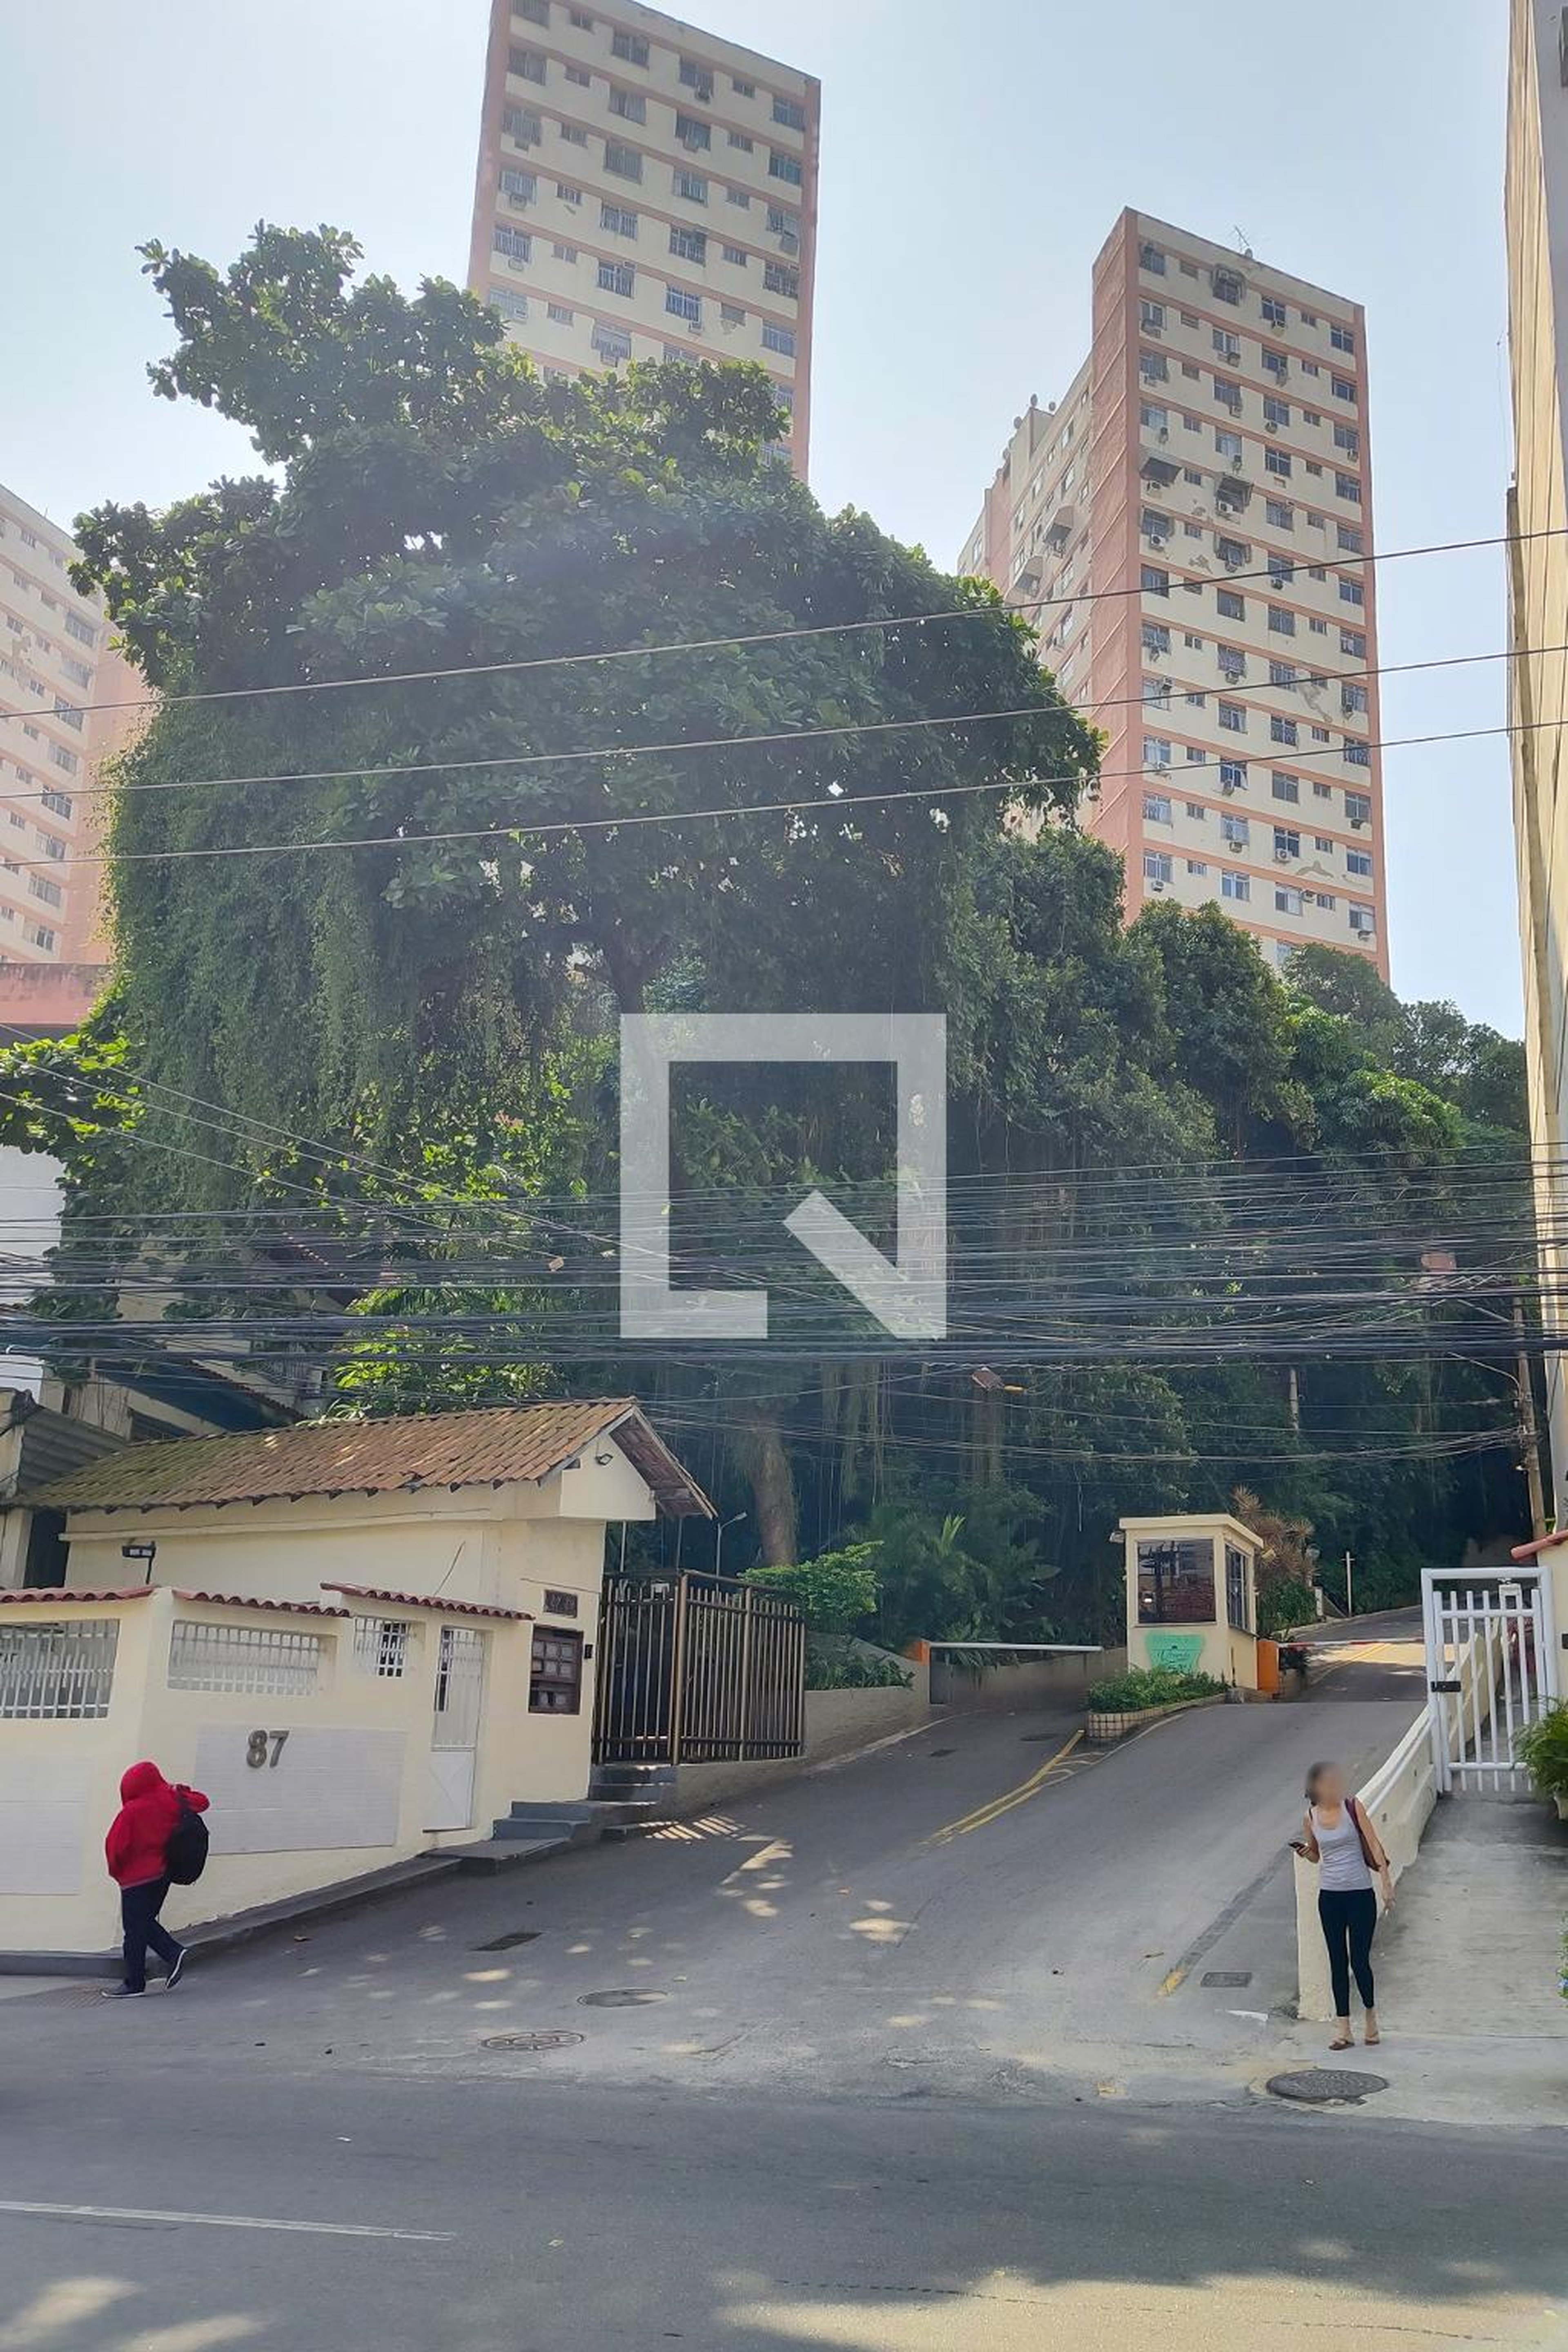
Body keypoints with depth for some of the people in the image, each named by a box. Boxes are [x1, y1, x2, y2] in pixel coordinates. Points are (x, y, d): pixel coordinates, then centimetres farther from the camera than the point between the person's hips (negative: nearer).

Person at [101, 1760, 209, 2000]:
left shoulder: (131, 1811, -20)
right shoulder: (172, 1801, -1)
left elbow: (115, 1846, -18)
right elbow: (201, 1802, 14)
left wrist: (116, 1871, -1)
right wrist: (180, 1791, 20)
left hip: (137, 1878, -7)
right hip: (163, 1873, 7)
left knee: (135, 1930, 2)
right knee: (146, 1922, 21)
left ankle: (134, 1983, 9)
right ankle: (174, 1953, 6)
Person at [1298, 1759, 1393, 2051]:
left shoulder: (1352, 1807, -7)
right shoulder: (1312, 1816, 1)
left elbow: (1374, 1844, -8)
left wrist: (1387, 1883, -15)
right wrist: (1305, 1852, -8)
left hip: (1360, 1894, -3)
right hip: (1329, 1897, 3)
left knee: (1360, 1960, 0)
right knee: (1338, 1962, 8)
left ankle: (1371, 2015, 26)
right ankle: (1343, 2027, 17)